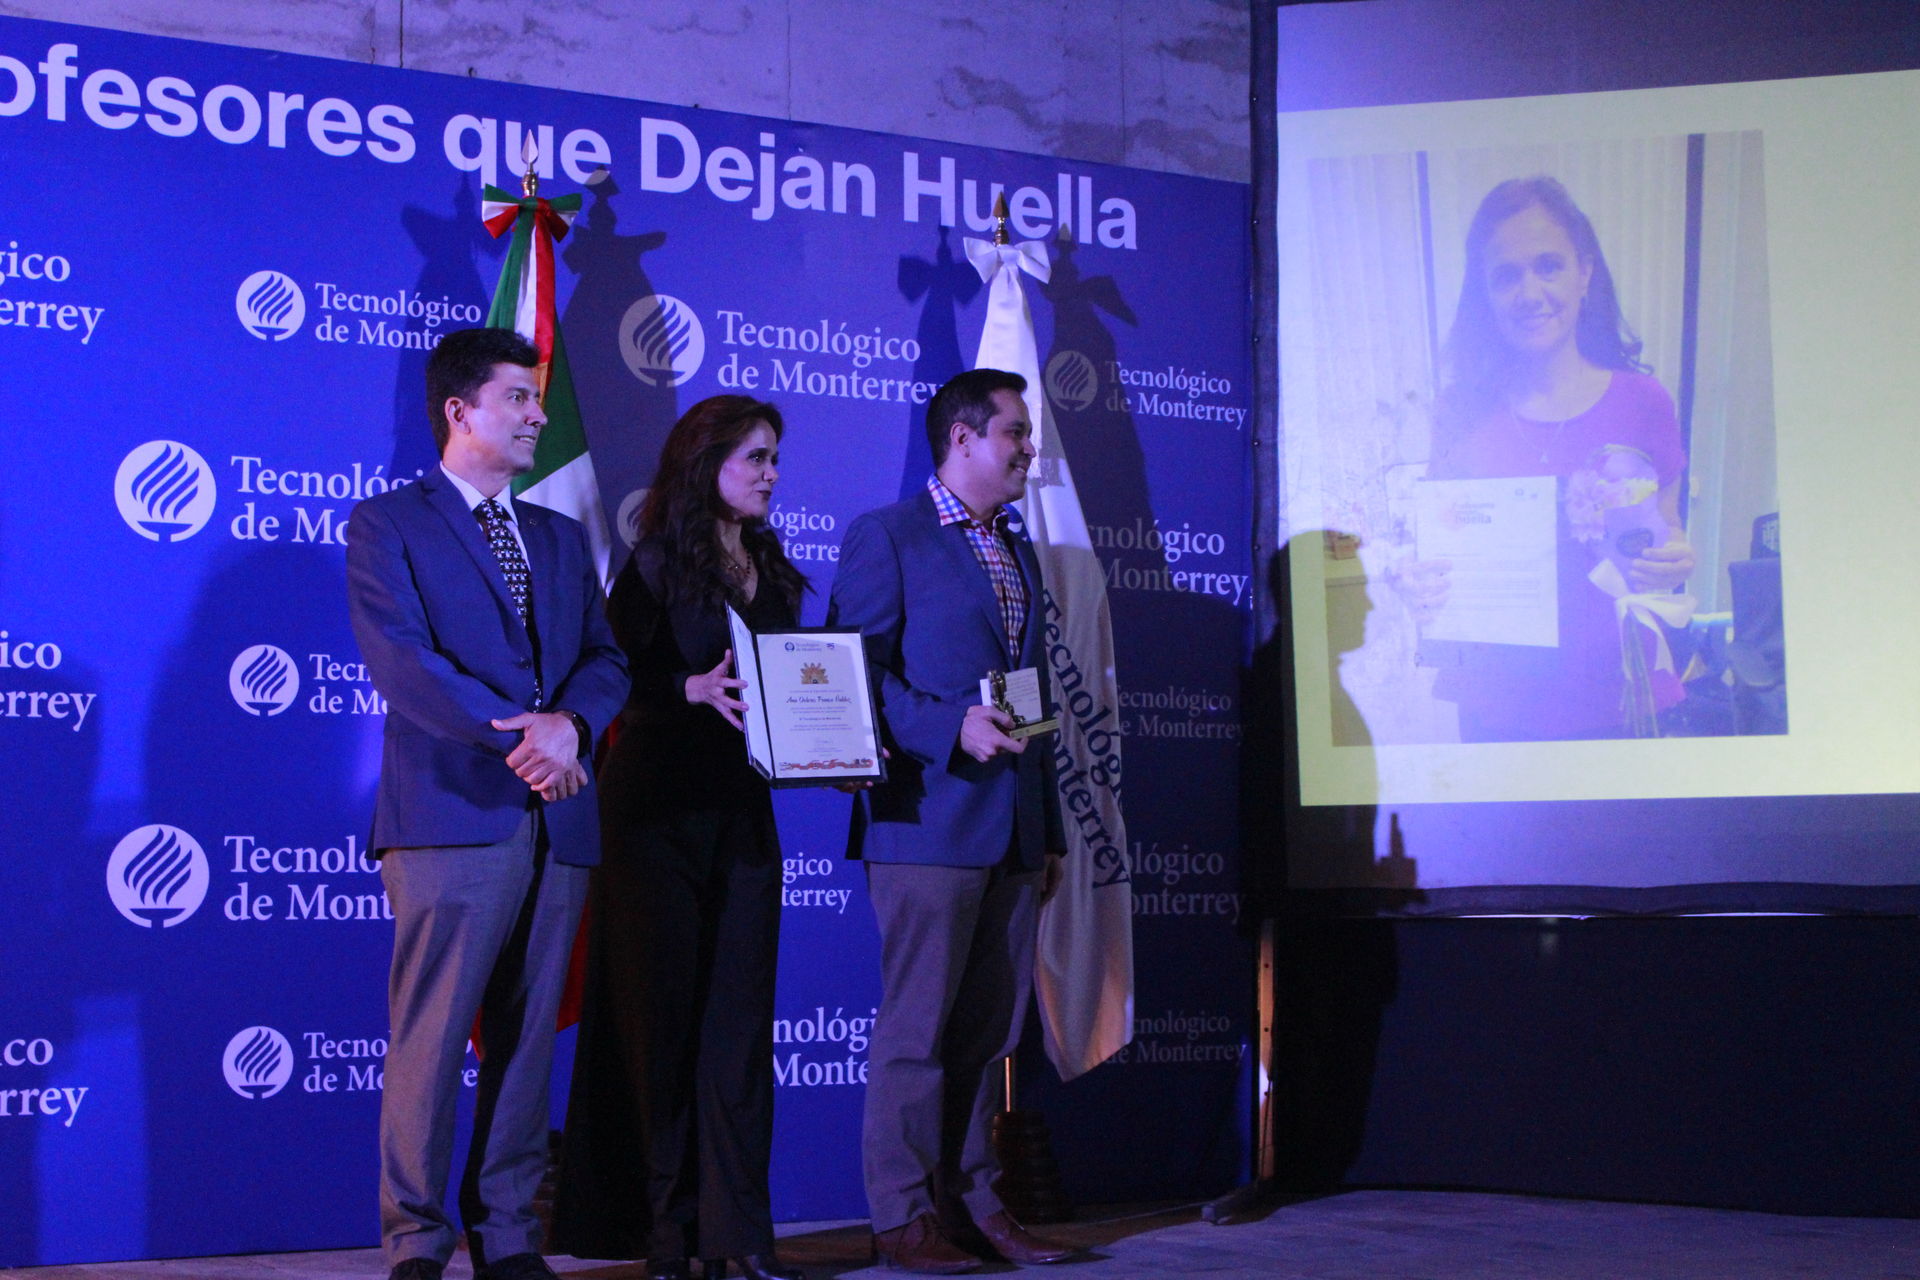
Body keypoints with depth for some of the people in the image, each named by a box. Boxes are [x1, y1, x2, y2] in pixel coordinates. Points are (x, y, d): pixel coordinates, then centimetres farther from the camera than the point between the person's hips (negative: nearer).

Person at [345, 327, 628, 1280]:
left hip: (557, 819, 6)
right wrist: (515, 737, -16)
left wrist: (568, 720, -8)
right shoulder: (387, 525, 4)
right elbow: (402, 663, -9)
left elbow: (605, 659, 14)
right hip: (453, 812, -6)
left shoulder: (560, 538, 23)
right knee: (432, 1038, -7)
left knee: (527, 1038, 7)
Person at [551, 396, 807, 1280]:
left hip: (742, 807, 6)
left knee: (739, 1014, 2)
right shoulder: (658, 563, -2)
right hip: (660, 808, -6)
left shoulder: (772, 574, 17)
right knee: (660, 1009, -3)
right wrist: (695, 688, -27)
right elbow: (623, 676, -11)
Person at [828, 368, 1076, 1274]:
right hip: (929, 823, -7)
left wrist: (1048, 831, 18)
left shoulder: (1018, 551, 21)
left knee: (988, 1028, 8)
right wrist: (953, 728, -21)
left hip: (1012, 831, 7)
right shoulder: (886, 537, -1)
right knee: (917, 1026, -4)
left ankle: (972, 1204, 15)